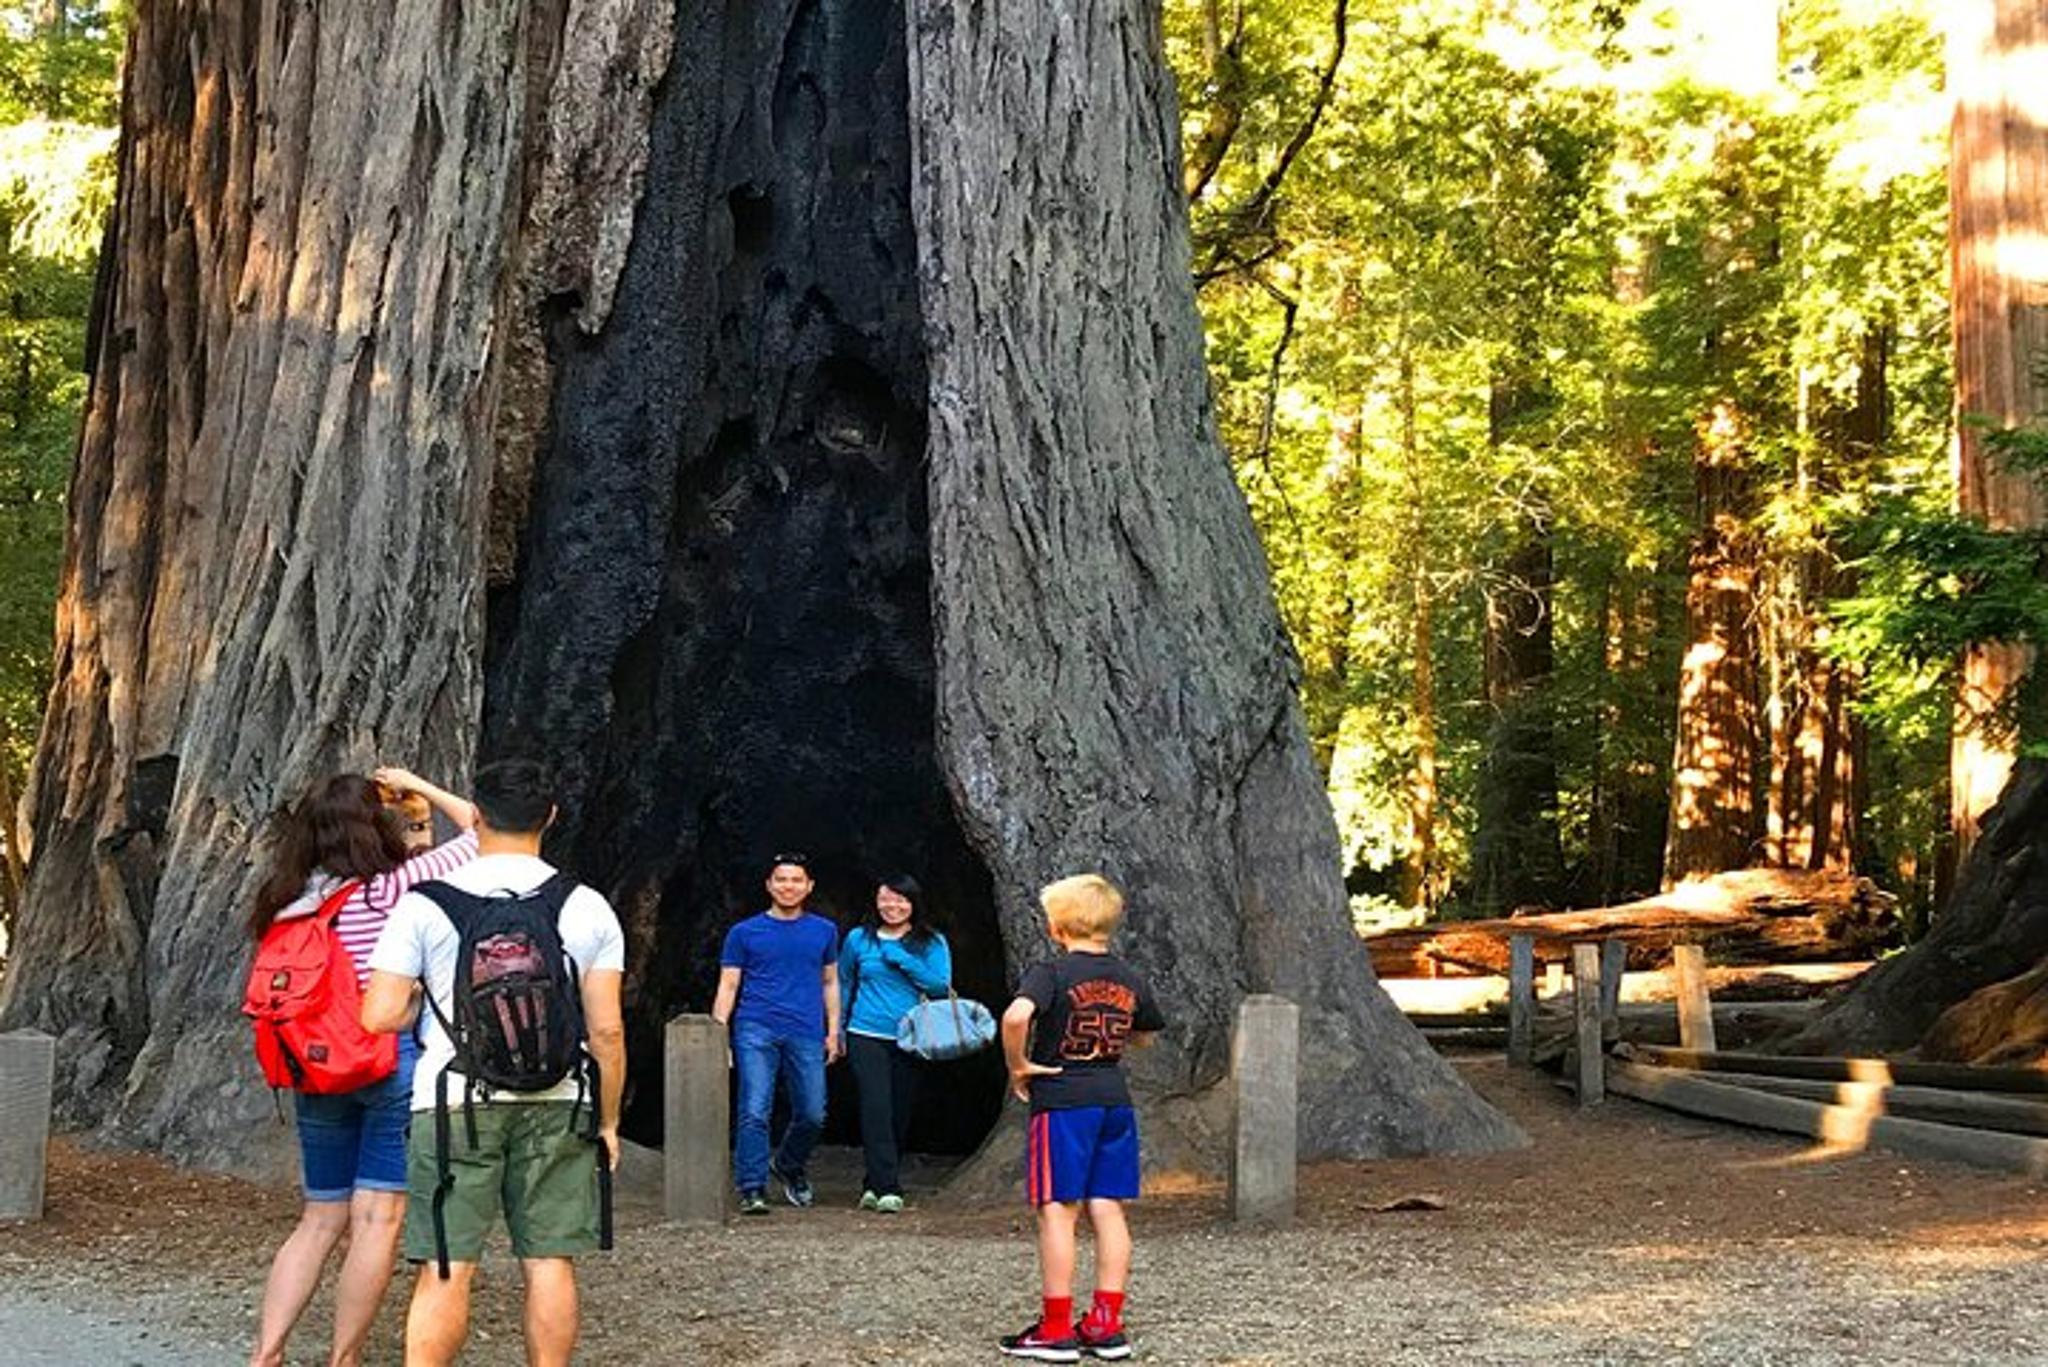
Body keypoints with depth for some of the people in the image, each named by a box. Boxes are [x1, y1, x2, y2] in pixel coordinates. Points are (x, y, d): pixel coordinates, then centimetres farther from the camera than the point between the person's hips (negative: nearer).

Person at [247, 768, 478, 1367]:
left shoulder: (286, 905, 4)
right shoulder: (388, 890, -10)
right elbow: (481, 834, -1)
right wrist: (419, 786, 9)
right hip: (393, 1062, -6)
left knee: (320, 1219, 15)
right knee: (377, 1220, 1)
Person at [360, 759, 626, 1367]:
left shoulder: (423, 904, -3)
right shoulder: (588, 907, 2)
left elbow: (380, 1016, -7)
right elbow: (607, 1030, 0)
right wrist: (608, 1120, 10)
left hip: (455, 1101, -1)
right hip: (554, 1106, 1)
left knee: (446, 1267, 1)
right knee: (549, 1261, 6)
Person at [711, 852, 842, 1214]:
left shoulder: (824, 931, 14)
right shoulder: (745, 933, 6)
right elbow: (728, 986, 6)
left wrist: (833, 1031, 13)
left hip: (806, 1034, 2)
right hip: (756, 1032, -2)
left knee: (812, 1115, 3)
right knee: (755, 1113, -9)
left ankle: (788, 1167, 30)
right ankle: (751, 1190, -4)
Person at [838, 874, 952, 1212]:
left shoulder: (931, 943, 5)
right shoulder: (858, 939, 7)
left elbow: (941, 985, -7)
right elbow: (844, 987, 18)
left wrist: (901, 958, -12)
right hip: (867, 1035, -1)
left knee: (900, 1114, 5)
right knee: (876, 1108, -13)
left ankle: (874, 1186, 18)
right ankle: (887, 1188, -15)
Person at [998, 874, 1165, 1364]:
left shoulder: (1051, 973, -11)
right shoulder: (1129, 979, 9)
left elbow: (1016, 1015, -29)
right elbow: (1145, 1035, 24)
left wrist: (1018, 1066, -15)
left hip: (1062, 1102, -6)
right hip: (1115, 1098, 6)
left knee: (1057, 1210, -1)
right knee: (1107, 1209, 9)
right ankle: (1107, 1324, 12)